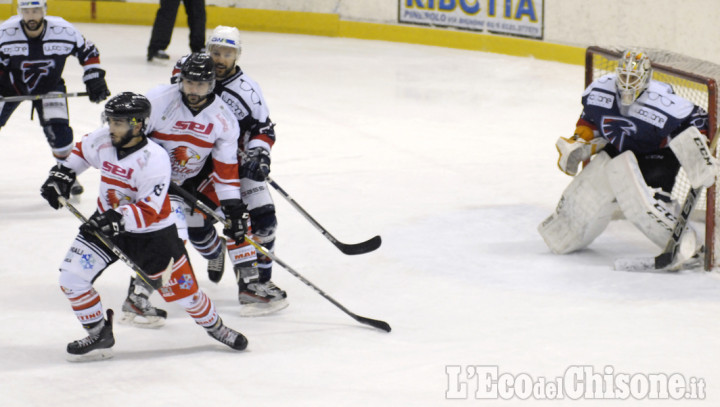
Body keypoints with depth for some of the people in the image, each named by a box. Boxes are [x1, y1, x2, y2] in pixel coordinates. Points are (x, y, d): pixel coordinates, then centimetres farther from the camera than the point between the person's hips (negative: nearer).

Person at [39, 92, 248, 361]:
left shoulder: (154, 159, -27)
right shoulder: (102, 141, -10)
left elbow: (150, 212, -28)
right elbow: (79, 152, 15)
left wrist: (118, 219, -38)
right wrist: (61, 175, 3)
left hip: (152, 234, -5)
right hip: (107, 224, 5)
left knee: (181, 289, 2)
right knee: (71, 277, -9)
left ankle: (213, 324, 34)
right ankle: (99, 336, 8)